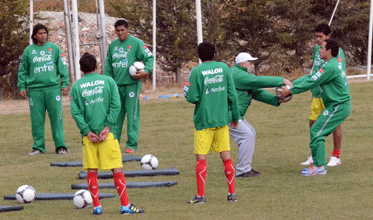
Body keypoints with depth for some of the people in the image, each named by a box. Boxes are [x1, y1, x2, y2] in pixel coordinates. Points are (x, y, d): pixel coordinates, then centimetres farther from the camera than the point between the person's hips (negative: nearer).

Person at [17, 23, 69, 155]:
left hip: (53, 88, -1)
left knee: (56, 118, -4)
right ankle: (38, 147, 8)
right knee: (37, 120, 1)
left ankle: (60, 146, 0)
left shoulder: (54, 48, 8)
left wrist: (65, 83, 1)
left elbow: (62, 67, 9)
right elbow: (23, 71, 14)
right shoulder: (28, 51, 10)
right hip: (35, 89, 1)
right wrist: (22, 86, 6)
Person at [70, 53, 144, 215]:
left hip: (88, 135, 1)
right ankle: (125, 206, 0)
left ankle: (96, 206, 8)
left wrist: (87, 131, -5)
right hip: (107, 134, -1)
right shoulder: (108, 81, 3)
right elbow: (116, 105, -5)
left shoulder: (76, 86, 5)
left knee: (91, 171, 8)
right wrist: (108, 127, -7)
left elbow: (75, 112, -3)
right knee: (117, 169, 1)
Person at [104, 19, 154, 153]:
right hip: (117, 85, 5)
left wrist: (146, 71, -18)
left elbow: (149, 58, -2)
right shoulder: (113, 45, 15)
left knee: (132, 115, -5)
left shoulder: (136, 43, -1)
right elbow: (108, 66, 20)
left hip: (132, 84, -5)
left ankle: (132, 145, -2)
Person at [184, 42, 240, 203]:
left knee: (201, 158, 1)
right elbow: (232, 94, 2)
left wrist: (187, 91, 10)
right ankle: (232, 193, 9)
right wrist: (235, 116, 11)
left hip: (203, 120, -3)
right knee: (226, 156, 9)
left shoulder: (197, 71, -9)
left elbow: (192, 98, -12)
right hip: (222, 119, 3)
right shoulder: (224, 68, 2)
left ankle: (200, 195, 0)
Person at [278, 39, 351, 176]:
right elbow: (310, 77, 15)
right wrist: (291, 84, 7)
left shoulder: (330, 67, -19)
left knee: (316, 132, -10)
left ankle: (319, 166, -10)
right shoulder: (332, 64, 15)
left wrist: (291, 91, -11)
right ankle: (319, 165, 12)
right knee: (317, 132, 11)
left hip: (338, 107, -10)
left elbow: (311, 82, -18)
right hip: (337, 105, 10)